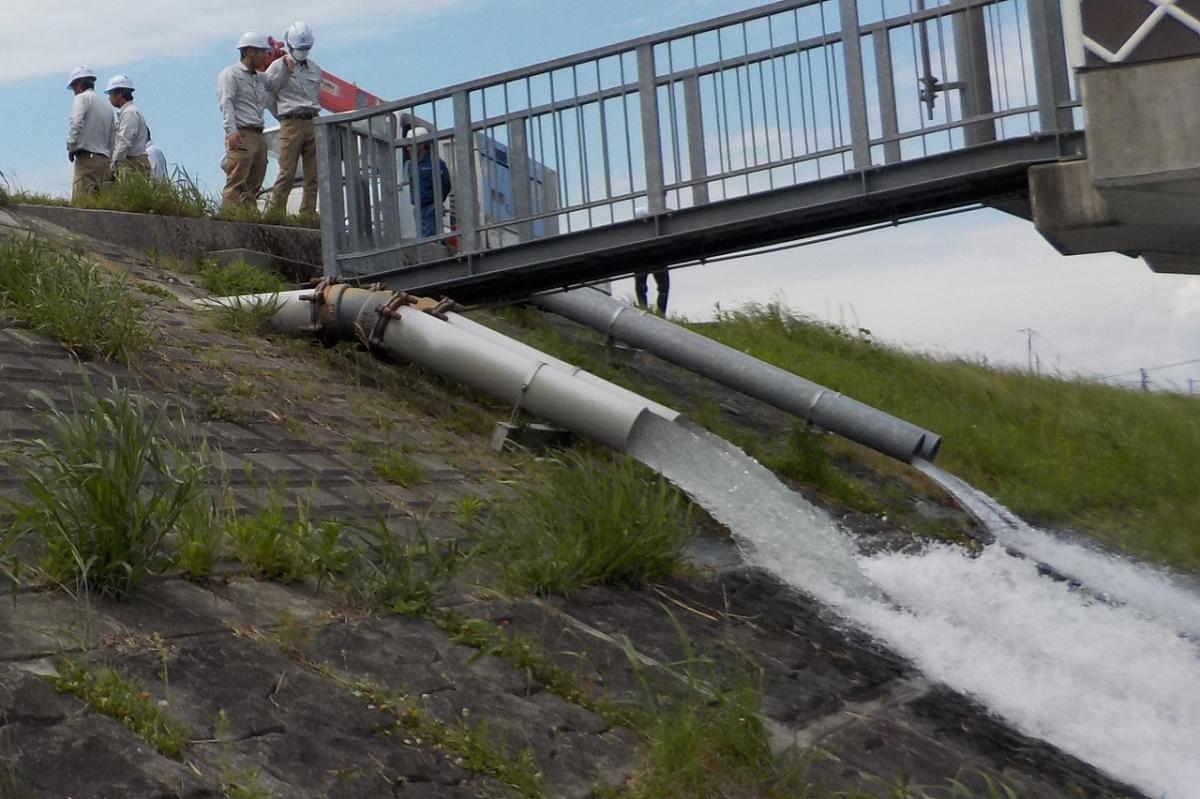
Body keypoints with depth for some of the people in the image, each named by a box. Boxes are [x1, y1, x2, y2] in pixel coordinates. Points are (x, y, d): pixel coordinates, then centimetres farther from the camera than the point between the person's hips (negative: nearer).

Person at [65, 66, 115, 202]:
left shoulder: (82, 98, 1)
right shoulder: (107, 106, 22)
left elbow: (76, 124, -15)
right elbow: (113, 137, 21)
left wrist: (71, 147, -4)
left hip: (87, 158, -7)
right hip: (105, 159, 7)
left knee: (80, 201, -14)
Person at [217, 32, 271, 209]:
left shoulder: (259, 78, 25)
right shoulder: (230, 74, 1)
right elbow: (226, 104, -9)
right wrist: (232, 131, -22)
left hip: (258, 135, 8)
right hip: (241, 135, -8)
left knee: (254, 186, 4)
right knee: (236, 184, -13)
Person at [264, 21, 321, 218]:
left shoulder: (314, 69, 18)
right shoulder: (278, 66, 3)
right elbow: (265, 90, -8)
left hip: (313, 122, 5)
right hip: (291, 124, -5)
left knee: (314, 175, 1)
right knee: (287, 173, -11)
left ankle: (308, 215, 5)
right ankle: (275, 214, -7)